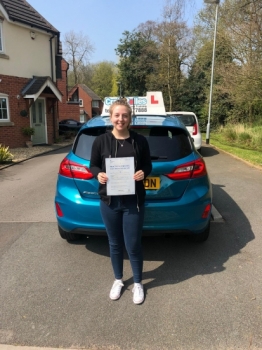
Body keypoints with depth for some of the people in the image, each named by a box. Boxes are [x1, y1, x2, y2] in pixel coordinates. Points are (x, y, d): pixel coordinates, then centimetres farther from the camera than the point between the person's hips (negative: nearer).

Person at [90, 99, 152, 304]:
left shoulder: (140, 141, -2)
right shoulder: (101, 141, -3)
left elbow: (148, 165, 6)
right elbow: (93, 165, 6)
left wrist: (143, 173, -16)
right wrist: (98, 174, -16)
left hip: (134, 201, -1)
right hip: (109, 201, 1)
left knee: (133, 245, 5)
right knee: (115, 243, 15)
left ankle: (138, 283, 31)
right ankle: (118, 280, 39)